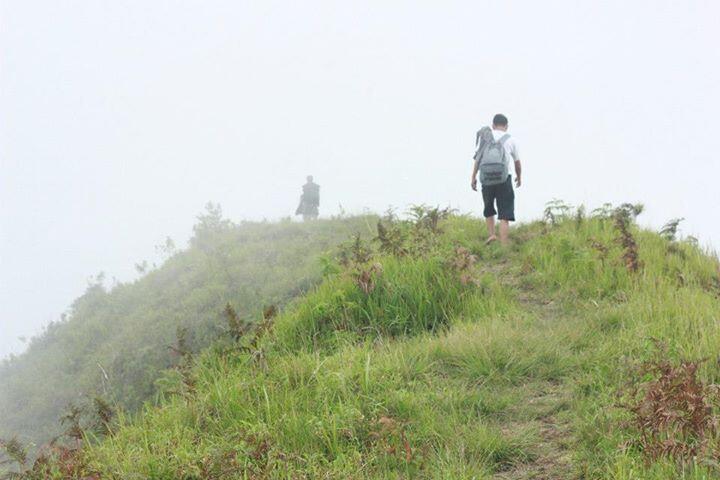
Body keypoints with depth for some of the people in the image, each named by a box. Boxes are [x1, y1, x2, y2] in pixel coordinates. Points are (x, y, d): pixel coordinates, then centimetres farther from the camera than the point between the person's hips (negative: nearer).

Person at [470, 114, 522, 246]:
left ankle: (491, 234, 9)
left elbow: (477, 158, 1)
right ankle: (504, 245, -9)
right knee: (504, 215, -2)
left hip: (486, 179, 2)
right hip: (503, 180, -2)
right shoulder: (511, 140, 10)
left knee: (488, 209, 24)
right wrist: (519, 177, 37)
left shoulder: (484, 136, 11)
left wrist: (473, 177, 2)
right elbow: (517, 162, 20)